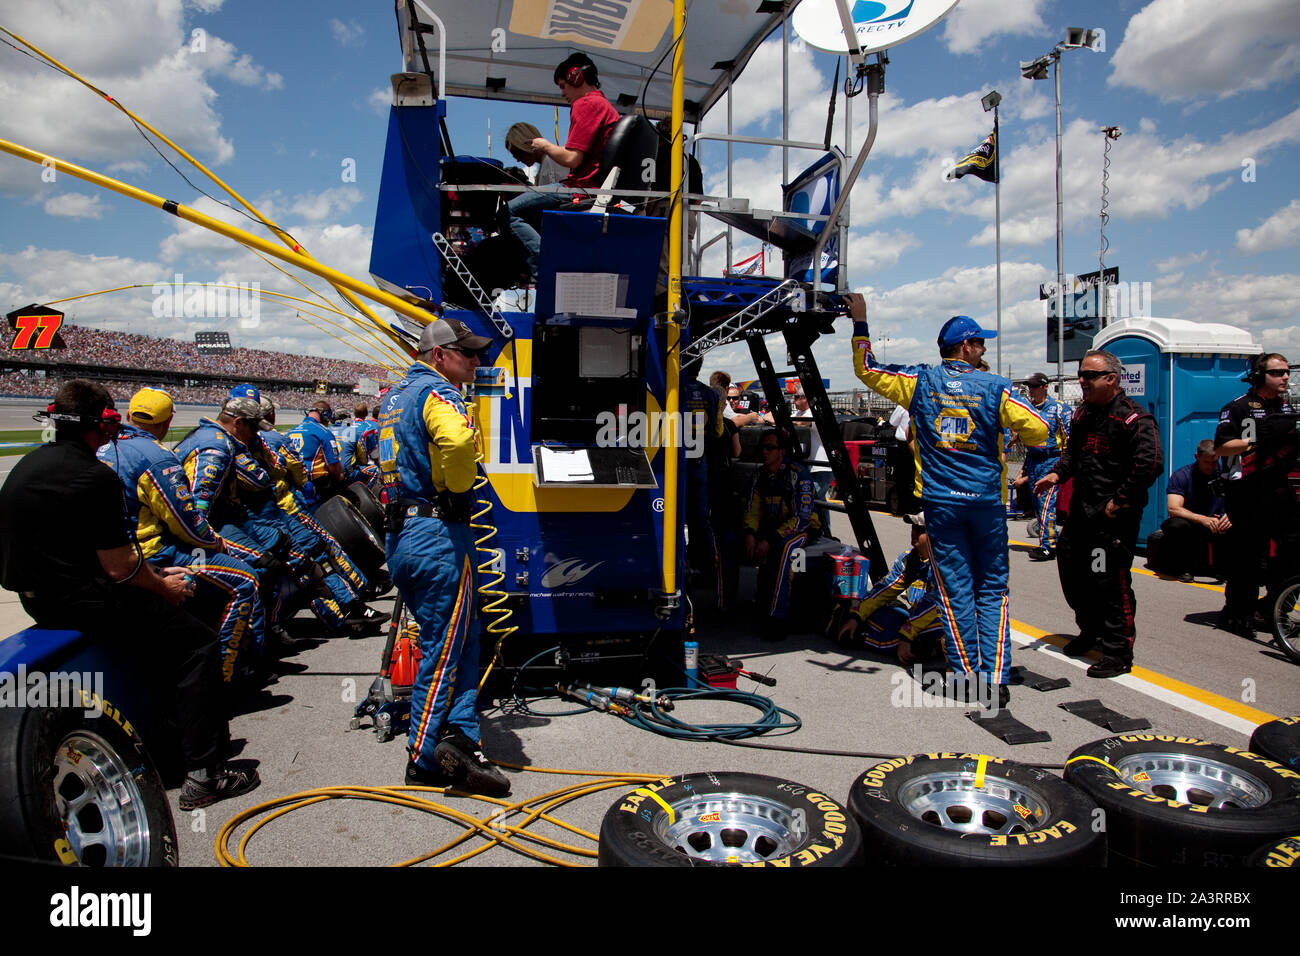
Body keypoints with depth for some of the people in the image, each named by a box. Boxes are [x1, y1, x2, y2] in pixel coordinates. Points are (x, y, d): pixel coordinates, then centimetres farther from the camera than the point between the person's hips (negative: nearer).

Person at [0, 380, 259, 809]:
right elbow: (119, 567, -19)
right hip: (80, 603, -10)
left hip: (36, 593, 10)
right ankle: (203, 775, -7)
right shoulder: (94, 476, -20)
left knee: (171, 617, 26)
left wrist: (154, 573, 14)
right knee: (198, 642, -5)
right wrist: (163, 586, 0)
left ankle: (202, 725, 33)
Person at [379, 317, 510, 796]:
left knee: (455, 640, 14)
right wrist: (457, 485, -17)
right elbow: (458, 438, -35)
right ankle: (427, 760, 10)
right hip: (439, 534, -9)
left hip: (400, 536, 9)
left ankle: (456, 738, 13)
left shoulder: (395, 396, 19)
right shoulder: (438, 392, -12)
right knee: (445, 650, 1)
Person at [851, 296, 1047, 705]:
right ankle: (994, 678, 4)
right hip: (987, 500, -1)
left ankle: (965, 676, 9)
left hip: (940, 500, 1)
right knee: (992, 589, 7)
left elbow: (866, 369, 10)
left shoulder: (920, 381, 1)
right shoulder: (994, 387, -4)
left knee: (955, 588, 7)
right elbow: (1038, 431, -5)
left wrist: (860, 322, 15)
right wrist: (1011, 432, 16)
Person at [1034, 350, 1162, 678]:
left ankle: (1119, 652, 8)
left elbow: (1151, 464, -21)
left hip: (1114, 516, -9)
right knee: (1071, 571, 17)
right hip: (1081, 511, 9)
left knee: (1110, 581, -5)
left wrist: (1119, 501, -18)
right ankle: (1092, 629, 39)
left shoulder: (1133, 418, -14)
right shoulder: (1082, 414, 12)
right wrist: (1057, 473, 5)